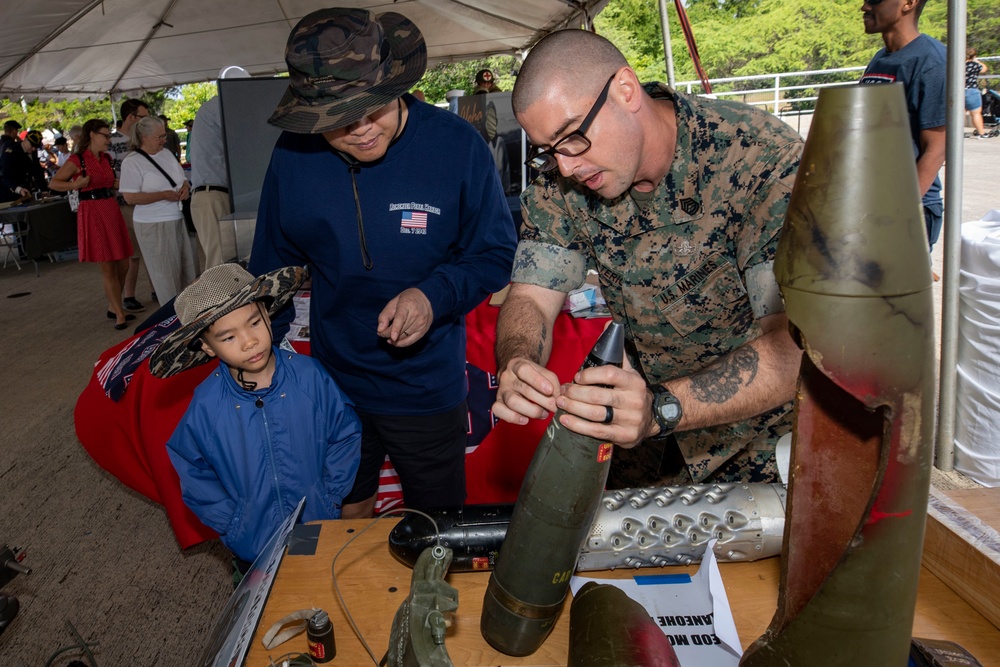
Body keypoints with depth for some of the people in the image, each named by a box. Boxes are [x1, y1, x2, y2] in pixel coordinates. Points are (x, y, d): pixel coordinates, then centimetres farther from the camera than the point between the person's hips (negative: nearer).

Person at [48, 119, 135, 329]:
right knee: (108, 267, -2)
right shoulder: (77, 160, -6)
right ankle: (119, 314, 5)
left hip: (112, 210, 7)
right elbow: (53, 183, -4)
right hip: (92, 212, -7)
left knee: (122, 264, 9)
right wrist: (75, 185, -18)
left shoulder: (107, 158, 12)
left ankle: (113, 306, 25)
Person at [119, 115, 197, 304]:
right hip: (154, 226, -7)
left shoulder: (166, 154, 11)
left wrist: (185, 187, -2)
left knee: (187, 267, 9)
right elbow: (130, 197, -16)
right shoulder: (132, 162, -10)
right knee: (166, 274, -1)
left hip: (178, 220, 7)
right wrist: (163, 195, -19)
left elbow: (182, 178, 22)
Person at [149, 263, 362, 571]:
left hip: (322, 527, 0)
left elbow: (346, 434, -8)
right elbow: (193, 474, -4)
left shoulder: (310, 376, -19)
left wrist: (330, 499, -9)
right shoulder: (205, 405, -17)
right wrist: (232, 527, -8)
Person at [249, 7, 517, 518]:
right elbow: (272, 265, 4)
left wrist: (436, 294, -27)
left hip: (427, 386, -2)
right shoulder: (293, 155, -10)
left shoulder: (457, 145, -19)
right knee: (344, 517, 25)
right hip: (332, 384, 3)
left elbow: (495, 255, -9)